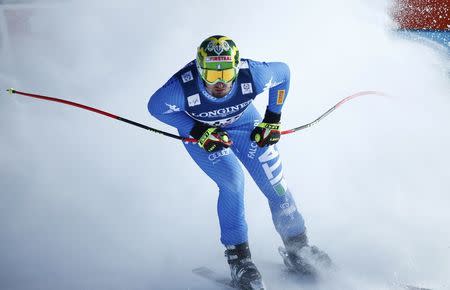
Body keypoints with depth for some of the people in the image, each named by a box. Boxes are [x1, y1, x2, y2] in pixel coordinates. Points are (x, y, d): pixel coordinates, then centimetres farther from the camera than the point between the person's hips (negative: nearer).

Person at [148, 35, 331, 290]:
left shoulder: (252, 74, -34)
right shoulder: (183, 86, -39)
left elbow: (283, 72, -13)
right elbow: (156, 106, -20)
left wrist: (272, 120, -11)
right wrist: (200, 132, -26)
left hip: (243, 122, 2)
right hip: (200, 130, -2)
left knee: (274, 182, -4)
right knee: (232, 180, -23)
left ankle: (298, 248, 16)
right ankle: (238, 258, -9)